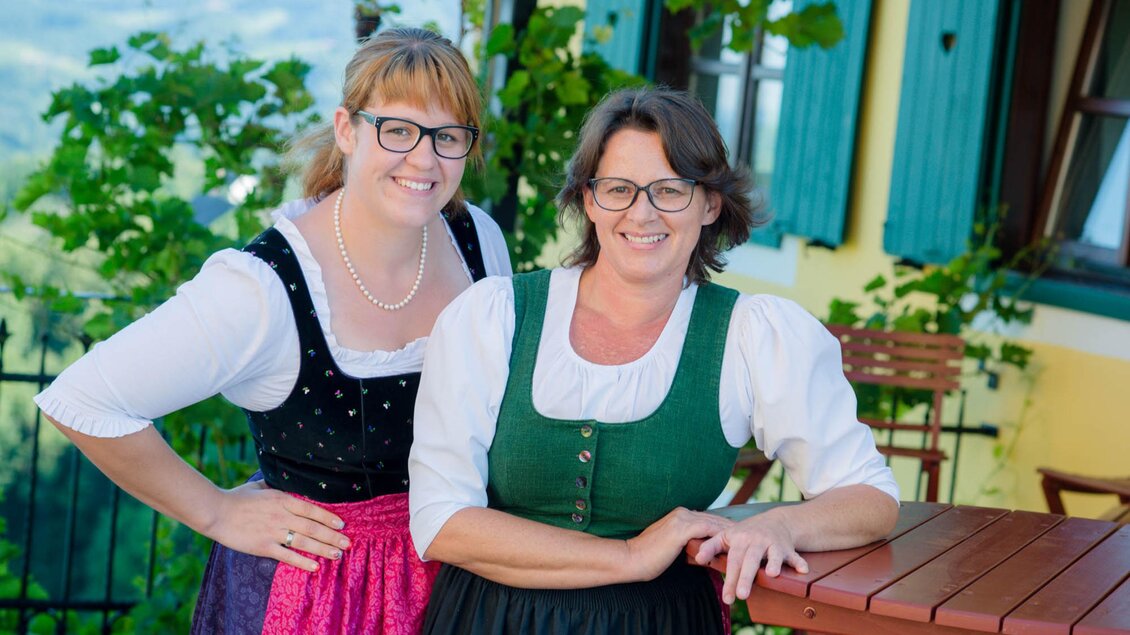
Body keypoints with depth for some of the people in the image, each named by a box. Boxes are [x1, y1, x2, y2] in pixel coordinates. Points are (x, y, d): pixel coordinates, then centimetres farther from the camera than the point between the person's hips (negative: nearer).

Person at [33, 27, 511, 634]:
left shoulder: (479, 239, -8)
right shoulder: (264, 289, -27)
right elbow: (79, 402, -27)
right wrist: (217, 513, -17)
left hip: (451, 571, 5)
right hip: (305, 581, -5)